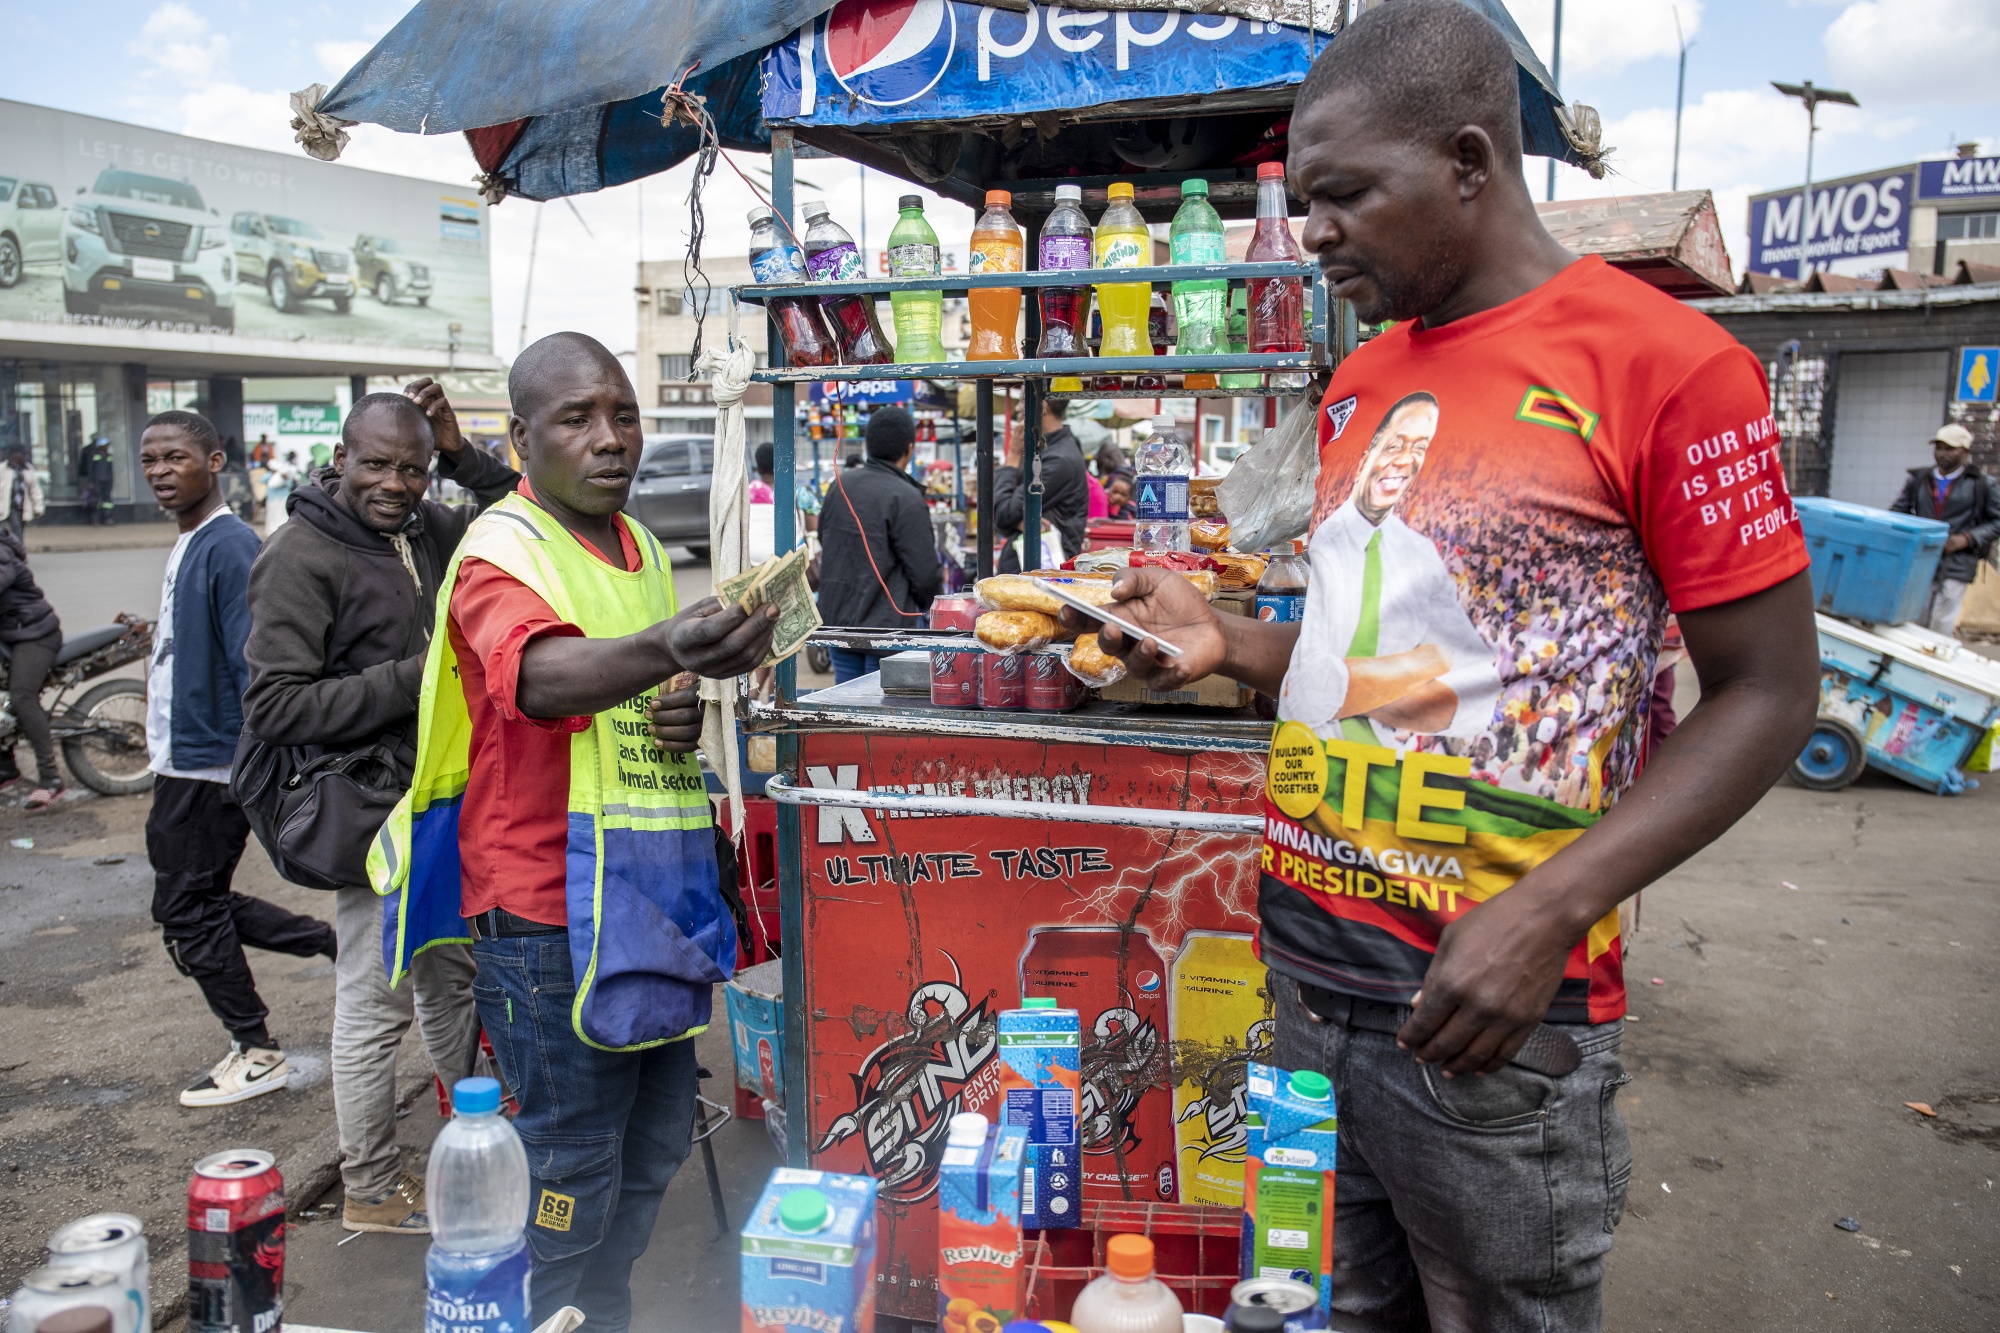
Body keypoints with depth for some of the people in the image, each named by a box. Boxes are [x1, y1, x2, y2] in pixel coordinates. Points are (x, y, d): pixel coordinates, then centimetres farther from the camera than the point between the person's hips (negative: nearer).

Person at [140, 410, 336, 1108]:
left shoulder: (229, 546, -18)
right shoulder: (186, 546, 13)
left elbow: (254, 665, -23)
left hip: (209, 767, -10)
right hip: (183, 762, 10)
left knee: (188, 911, 0)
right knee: (201, 904, 14)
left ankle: (256, 1054, 13)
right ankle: (334, 942, 22)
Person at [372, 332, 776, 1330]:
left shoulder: (643, 548, 11)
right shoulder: (501, 553, -14)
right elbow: (542, 676, -36)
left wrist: (686, 709, 1)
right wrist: (668, 648, -56)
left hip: (660, 890, 8)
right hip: (551, 906, -8)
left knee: (657, 1141, 20)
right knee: (572, 1167, 4)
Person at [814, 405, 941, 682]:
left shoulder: (839, 485, 6)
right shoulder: (907, 500, -16)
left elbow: (824, 540, 17)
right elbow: (925, 574, -14)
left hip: (836, 617, 7)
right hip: (886, 623, -6)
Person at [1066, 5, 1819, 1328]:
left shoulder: (1665, 362, -11)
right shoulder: (1356, 389, 11)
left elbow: (1767, 695, -10)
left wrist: (1549, 912, -20)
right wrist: (1226, 639, 2)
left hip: (1487, 996, -6)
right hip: (1298, 953, 6)